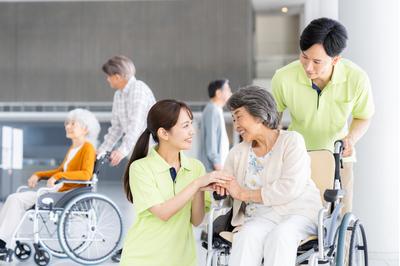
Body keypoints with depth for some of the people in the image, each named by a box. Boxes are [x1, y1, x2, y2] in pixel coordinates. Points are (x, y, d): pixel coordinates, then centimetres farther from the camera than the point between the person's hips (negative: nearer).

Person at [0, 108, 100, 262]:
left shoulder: (88, 147, -7)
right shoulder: (73, 148, 20)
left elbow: (86, 174, -23)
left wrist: (58, 176, -27)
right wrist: (38, 175, 17)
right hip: (59, 190, 9)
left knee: (16, 200, -17)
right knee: (14, 199, -6)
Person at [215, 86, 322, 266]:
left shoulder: (292, 141, -1)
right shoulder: (237, 153, 14)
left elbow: (290, 188, -14)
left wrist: (243, 194, -12)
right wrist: (220, 185, -6)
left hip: (298, 212, -3)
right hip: (261, 217, 3)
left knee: (279, 236, -36)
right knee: (247, 236, -32)